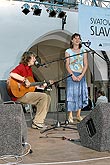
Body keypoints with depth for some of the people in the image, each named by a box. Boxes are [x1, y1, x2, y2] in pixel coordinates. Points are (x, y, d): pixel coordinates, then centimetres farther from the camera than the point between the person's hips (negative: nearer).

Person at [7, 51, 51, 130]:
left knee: (48, 97, 6)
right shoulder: (21, 67, -9)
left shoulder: (29, 69, 18)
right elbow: (12, 74, -30)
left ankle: (39, 121, 4)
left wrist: (41, 86, 10)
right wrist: (25, 80, -28)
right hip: (19, 95, -10)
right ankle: (37, 122, -12)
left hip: (28, 93, 10)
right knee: (43, 96, -20)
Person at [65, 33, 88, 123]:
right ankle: (70, 116, -3)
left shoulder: (83, 51, 11)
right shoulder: (68, 51, 5)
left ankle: (78, 115, 11)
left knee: (81, 94, 3)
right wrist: (73, 75, -14)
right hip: (72, 75, -3)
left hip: (81, 75, 3)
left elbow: (86, 65, 5)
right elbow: (67, 65, -2)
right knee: (71, 94, -6)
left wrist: (81, 75, -9)